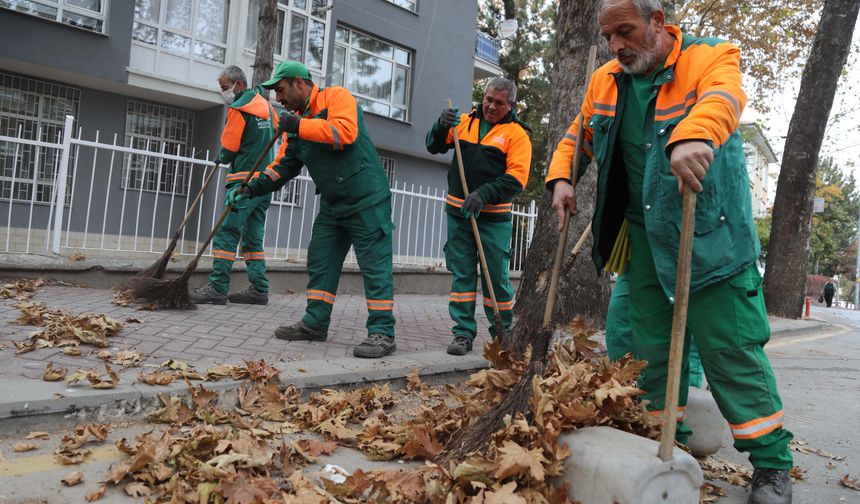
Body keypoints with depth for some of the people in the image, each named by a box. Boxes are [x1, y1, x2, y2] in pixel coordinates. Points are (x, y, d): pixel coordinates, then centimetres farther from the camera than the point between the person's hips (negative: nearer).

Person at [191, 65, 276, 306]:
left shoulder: (238, 109, -10)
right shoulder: (265, 103, 14)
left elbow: (228, 150, -8)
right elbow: (277, 127, 32)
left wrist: (221, 157, 13)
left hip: (245, 179, -8)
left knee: (227, 232, -8)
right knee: (253, 236, 9)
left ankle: (217, 288, -10)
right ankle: (259, 289, 8)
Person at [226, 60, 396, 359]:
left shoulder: (336, 97, -7)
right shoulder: (297, 122, 14)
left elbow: (345, 132, -27)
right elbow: (283, 167, 16)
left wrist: (299, 126, -24)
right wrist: (251, 189, 4)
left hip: (367, 201, -8)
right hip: (332, 206, 8)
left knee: (375, 267, -5)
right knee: (320, 263, 11)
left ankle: (382, 333, -1)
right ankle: (315, 323, 21)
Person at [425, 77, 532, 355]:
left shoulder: (517, 133, -2)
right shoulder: (466, 121, 10)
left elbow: (516, 178, -12)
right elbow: (434, 146, 12)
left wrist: (484, 195, -24)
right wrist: (442, 126, -8)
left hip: (494, 217, -3)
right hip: (458, 212, 3)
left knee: (496, 277, 2)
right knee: (462, 274, 4)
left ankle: (502, 335, 17)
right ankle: (464, 332, 11)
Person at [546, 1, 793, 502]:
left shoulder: (712, 56, -8)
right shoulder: (606, 81, 8)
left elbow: (722, 98, -31)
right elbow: (577, 136, 19)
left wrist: (694, 136, -54)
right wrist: (562, 177, 0)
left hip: (709, 235, -5)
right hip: (644, 238, 6)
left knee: (731, 347, -5)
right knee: (653, 349, 11)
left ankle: (772, 462, 13)